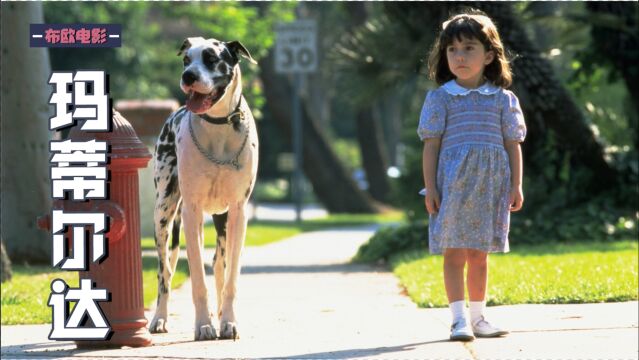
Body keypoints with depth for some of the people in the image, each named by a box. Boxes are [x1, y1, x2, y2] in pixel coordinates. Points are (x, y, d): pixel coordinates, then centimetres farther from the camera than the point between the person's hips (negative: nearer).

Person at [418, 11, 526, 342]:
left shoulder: (503, 100, 8)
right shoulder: (440, 99, 2)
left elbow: (513, 144, 9)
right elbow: (431, 145, 1)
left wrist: (516, 186, 3)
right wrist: (430, 189, -5)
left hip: (489, 187, 2)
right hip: (452, 186, -2)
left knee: (479, 255, 8)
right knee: (454, 253, -4)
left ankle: (477, 317, 16)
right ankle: (459, 319, -2)